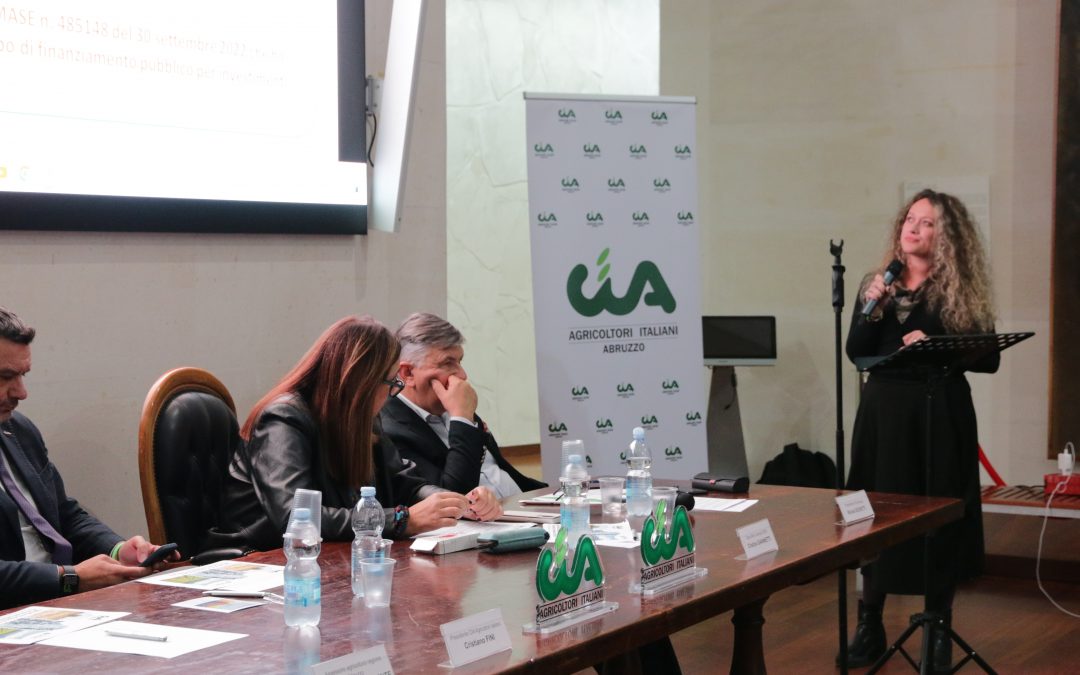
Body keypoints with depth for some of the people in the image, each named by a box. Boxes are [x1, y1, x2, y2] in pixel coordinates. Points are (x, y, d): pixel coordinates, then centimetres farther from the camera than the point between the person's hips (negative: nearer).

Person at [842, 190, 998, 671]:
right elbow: (856, 353, 0)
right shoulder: (877, 283, 8)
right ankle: (869, 627, 17)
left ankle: (938, 633, 16)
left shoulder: (960, 290, -2)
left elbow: (989, 359, -5)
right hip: (883, 412, 3)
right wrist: (873, 307, -14)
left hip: (939, 416, -3)